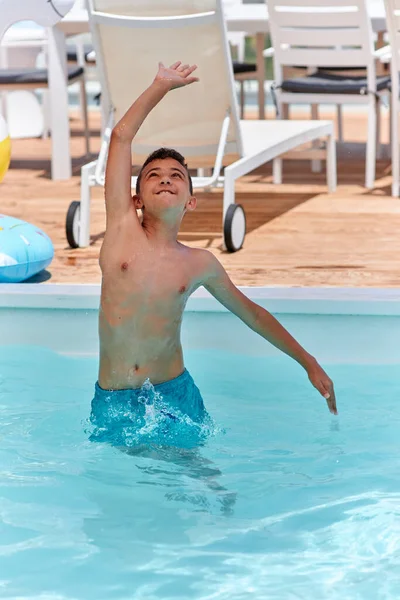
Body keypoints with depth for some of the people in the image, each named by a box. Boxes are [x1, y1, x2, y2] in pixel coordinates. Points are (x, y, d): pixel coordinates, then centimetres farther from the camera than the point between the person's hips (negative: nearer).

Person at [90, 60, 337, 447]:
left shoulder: (200, 264, 4)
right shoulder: (122, 229, -1)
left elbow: (250, 312, 19)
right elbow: (122, 136, -3)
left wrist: (309, 363, 21)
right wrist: (162, 86, 6)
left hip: (175, 397, 1)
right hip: (113, 402, -1)